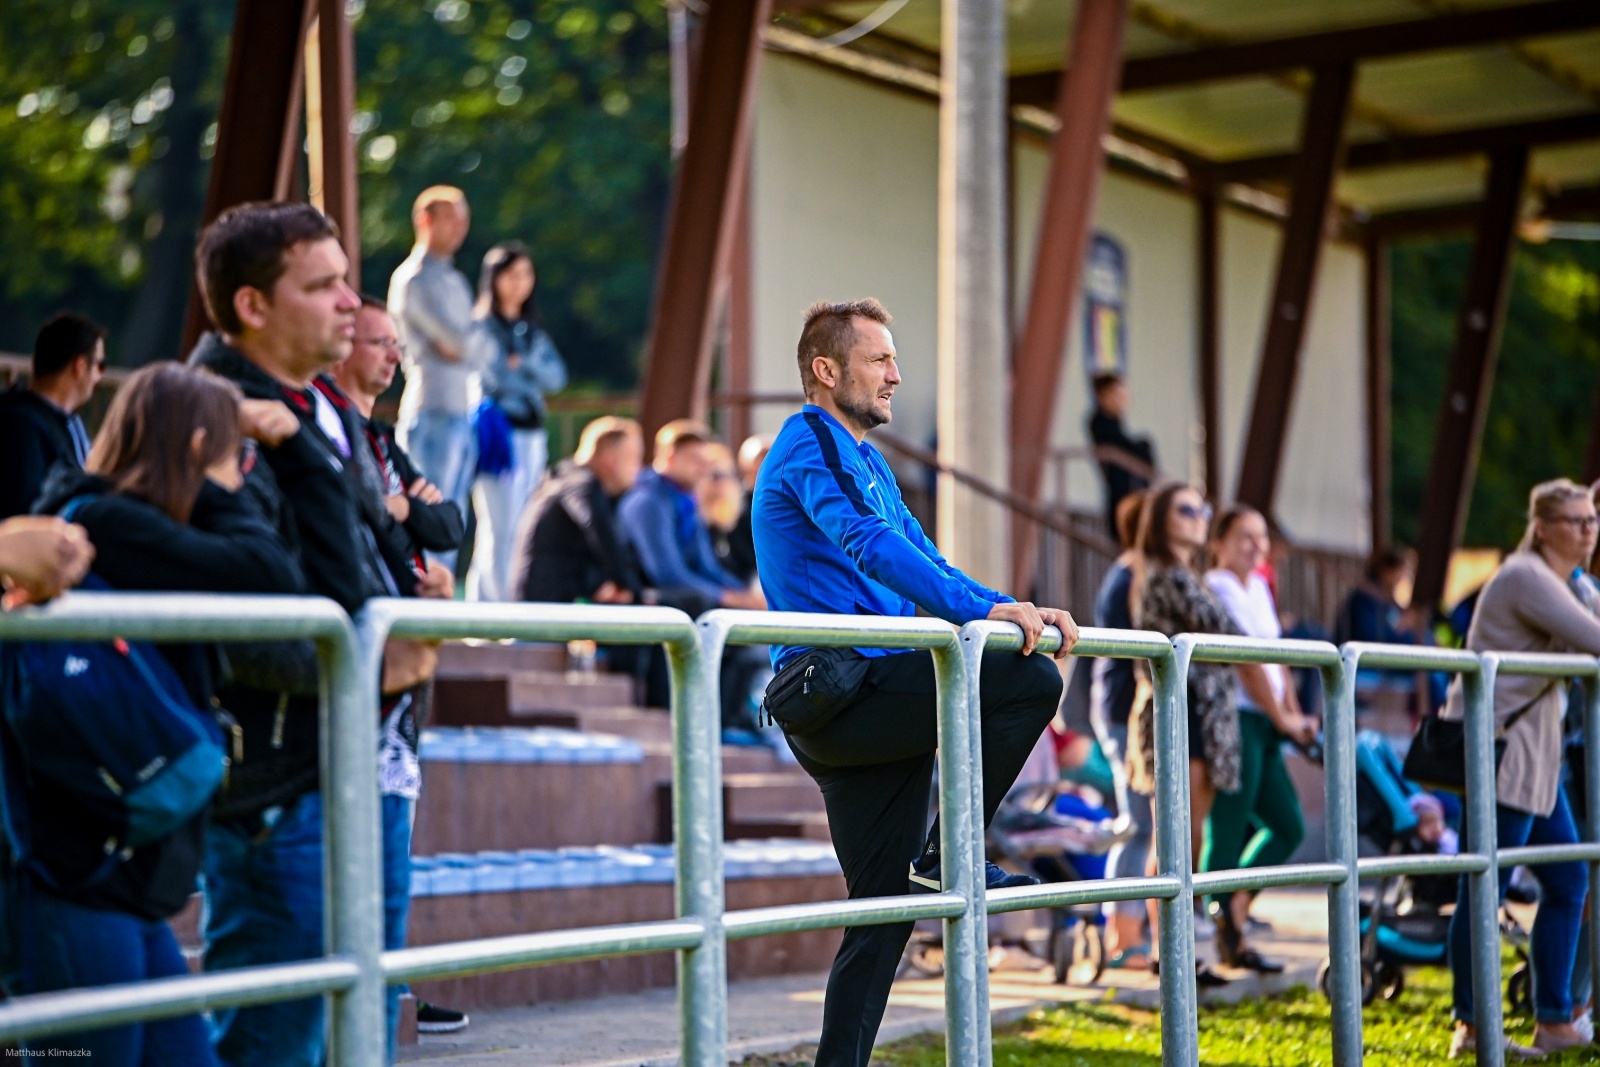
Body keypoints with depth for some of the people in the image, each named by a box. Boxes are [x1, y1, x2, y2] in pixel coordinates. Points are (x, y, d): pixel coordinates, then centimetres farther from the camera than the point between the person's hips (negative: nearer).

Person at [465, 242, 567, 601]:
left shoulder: (532, 331, 18)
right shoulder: (482, 326, -1)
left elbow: (557, 377, 5)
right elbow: (497, 376, -13)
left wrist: (524, 365, -13)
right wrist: (535, 381, 3)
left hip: (531, 436, 7)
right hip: (497, 433, -7)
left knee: (524, 531, 4)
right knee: (499, 530, -11)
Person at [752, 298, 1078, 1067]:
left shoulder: (869, 462, 26)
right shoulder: (808, 444, -5)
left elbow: (925, 563, 24)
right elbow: (868, 544, -21)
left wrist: (1016, 611, 7)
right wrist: (983, 609, -28)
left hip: (864, 703, 10)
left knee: (886, 906, 7)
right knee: (1031, 682, -19)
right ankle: (947, 853, -11)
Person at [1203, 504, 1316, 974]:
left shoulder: (1258, 586, 18)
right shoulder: (1218, 586, -9)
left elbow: (1275, 655, 16)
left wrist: (1293, 713, 5)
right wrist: (1282, 718, -7)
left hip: (1263, 725, 9)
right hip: (1235, 718, -9)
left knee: (1289, 826, 10)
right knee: (1229, 829, -5)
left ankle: (1233, 907, 15)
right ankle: (1230, 935, -1)